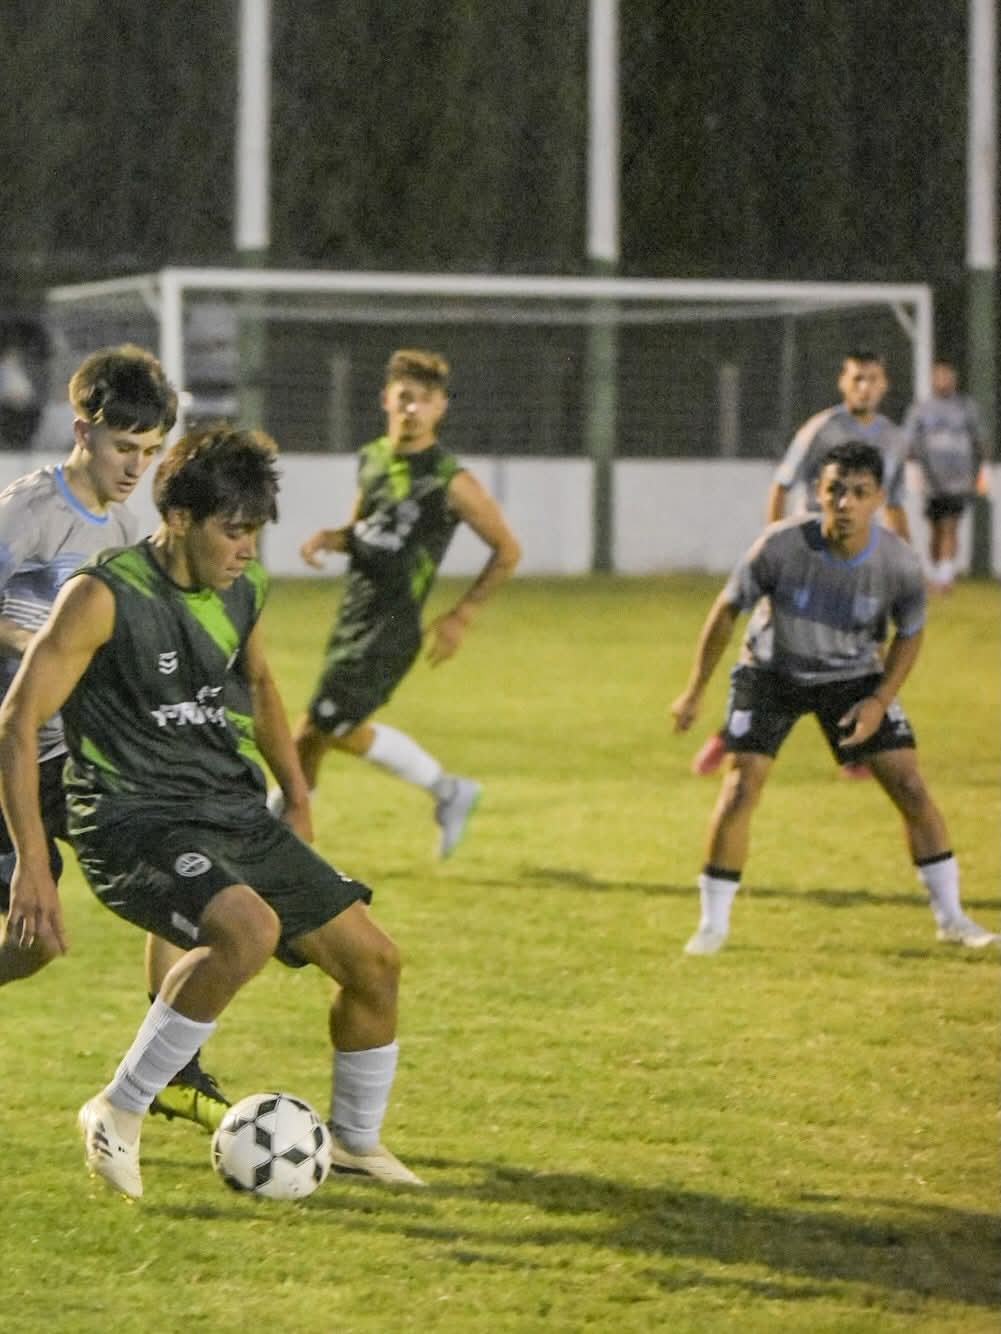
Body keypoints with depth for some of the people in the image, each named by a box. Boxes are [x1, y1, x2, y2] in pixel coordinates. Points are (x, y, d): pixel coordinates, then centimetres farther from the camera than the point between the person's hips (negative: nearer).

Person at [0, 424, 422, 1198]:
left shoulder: (243, 588, 5)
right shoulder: (105, 596, -17)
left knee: (374, 961, 4)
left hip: (233, 814, 7)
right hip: (131, 821, -7)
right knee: (249, 928, -35)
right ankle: (120, 1113, -19)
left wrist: (297, 799, 26)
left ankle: (355, 1142, 28)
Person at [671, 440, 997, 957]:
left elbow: (910, 633, -3)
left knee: (911, 789, -5)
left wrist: (880, 700, -14)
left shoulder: (899, 562, -23)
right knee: (738, 792, -12)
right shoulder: (782, 546, -29)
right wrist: (695, 691, -7)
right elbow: (727, 609, -13)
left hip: (854, 678, 2)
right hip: (770, 673, -2)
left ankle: (951, 918, 9)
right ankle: (712, 925, 4)